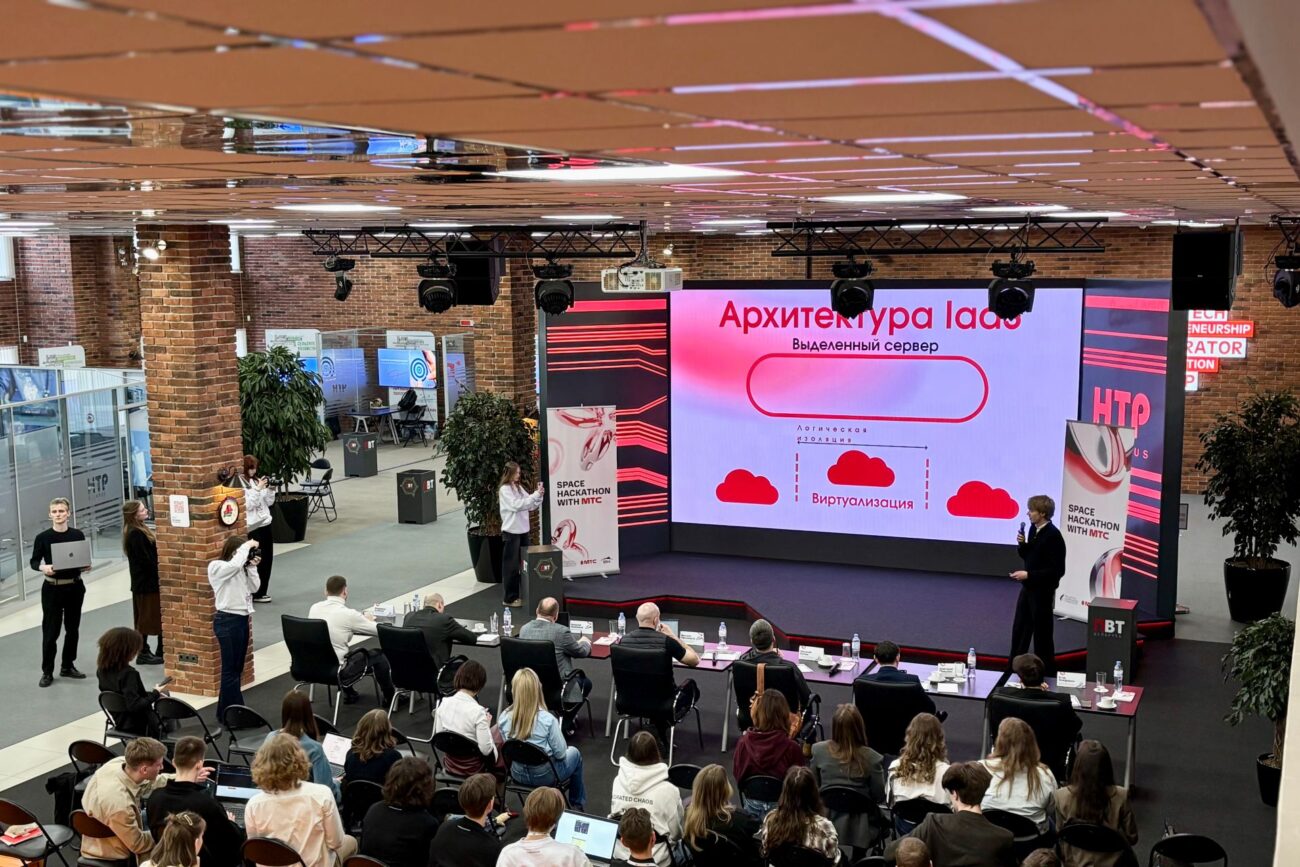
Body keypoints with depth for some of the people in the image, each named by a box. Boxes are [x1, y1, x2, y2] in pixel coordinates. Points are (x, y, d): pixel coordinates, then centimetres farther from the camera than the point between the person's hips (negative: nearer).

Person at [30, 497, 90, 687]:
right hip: (52, 589, -2)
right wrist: (43, 567, -21)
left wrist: (87, 566, -13)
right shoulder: (42, 537, -6)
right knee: (50, 630, -1)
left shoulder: (78, 535, 0)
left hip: (75, 587, 2)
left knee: (72, 628, 10)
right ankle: (47, 671, 9)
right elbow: (34, 561, -1)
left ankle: (68, 666, 24)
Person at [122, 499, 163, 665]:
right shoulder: (136, 535, -18)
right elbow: (146, 561, -21)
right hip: (146, 583, -9)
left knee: (145, 618, 14)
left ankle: (144, 652, 20)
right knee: (146, 618, -2)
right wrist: (159, 579, -15)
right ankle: (143, 654, 5)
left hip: (145, 581, 9)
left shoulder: (140, 531, 12)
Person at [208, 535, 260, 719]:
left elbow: (253, 587, 8)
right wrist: (246, 546, -17)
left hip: (242, 619, 8)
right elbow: (234, 564, -29)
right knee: (230, 668, -4)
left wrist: (252, 567, -1)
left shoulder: (241, 568, 12)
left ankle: (226, 710, 22)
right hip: (227, 621, -8)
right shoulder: (216, 566, -10)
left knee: (237, 667, 13)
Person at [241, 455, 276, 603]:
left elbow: (269, 502, 14)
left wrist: (271, 489, -2)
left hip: (265, 523, 8)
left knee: (267, 558, 9)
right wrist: (258, 489, -20)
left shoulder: (256, 480, 12)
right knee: (257, 560, -4)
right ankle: (256, 593, 5)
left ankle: (262, 591, 18)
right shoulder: (240, 483, -10)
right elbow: (248, 505, -17)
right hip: (253, 526, -7)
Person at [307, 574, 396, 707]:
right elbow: (379, 630, -8)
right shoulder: (348, 614, -18)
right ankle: (390, 696, 30)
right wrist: (368, 621, 14)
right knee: (378, 655, 14)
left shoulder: (314, 608, -1)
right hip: (336, 671, -6)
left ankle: (348, 693, 38)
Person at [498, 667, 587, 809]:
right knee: (574, 753, 28)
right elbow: (560, 753, -17)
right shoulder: (547, 719, -29)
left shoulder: (504, 717, -17)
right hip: (544, 775, -4)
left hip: (518, 774, 4)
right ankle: (577, 805, 41)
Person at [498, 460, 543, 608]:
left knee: (524, 563, 12)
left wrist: (539, 495, -6)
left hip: (523, 530, 7)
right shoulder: (504, 490, -10)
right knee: (511, 565, -2)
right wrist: (535, 494, -21)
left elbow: (532, 506, 11)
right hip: (511, 531, -7)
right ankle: (509, 598, 4)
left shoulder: (519, 487, 11)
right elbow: (517, 505, -22)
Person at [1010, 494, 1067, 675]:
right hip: (1028, 588, 8)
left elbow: (1057, 570, -23)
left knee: (1042, 633, 4)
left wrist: (1029, 575, -23)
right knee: (1019, 630, 16)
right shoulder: (1034, 529, 4)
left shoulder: (1053, 536, -21)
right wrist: (1022, 544, -4)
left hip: (1042, 592, -8)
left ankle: (1046, 672, 17)